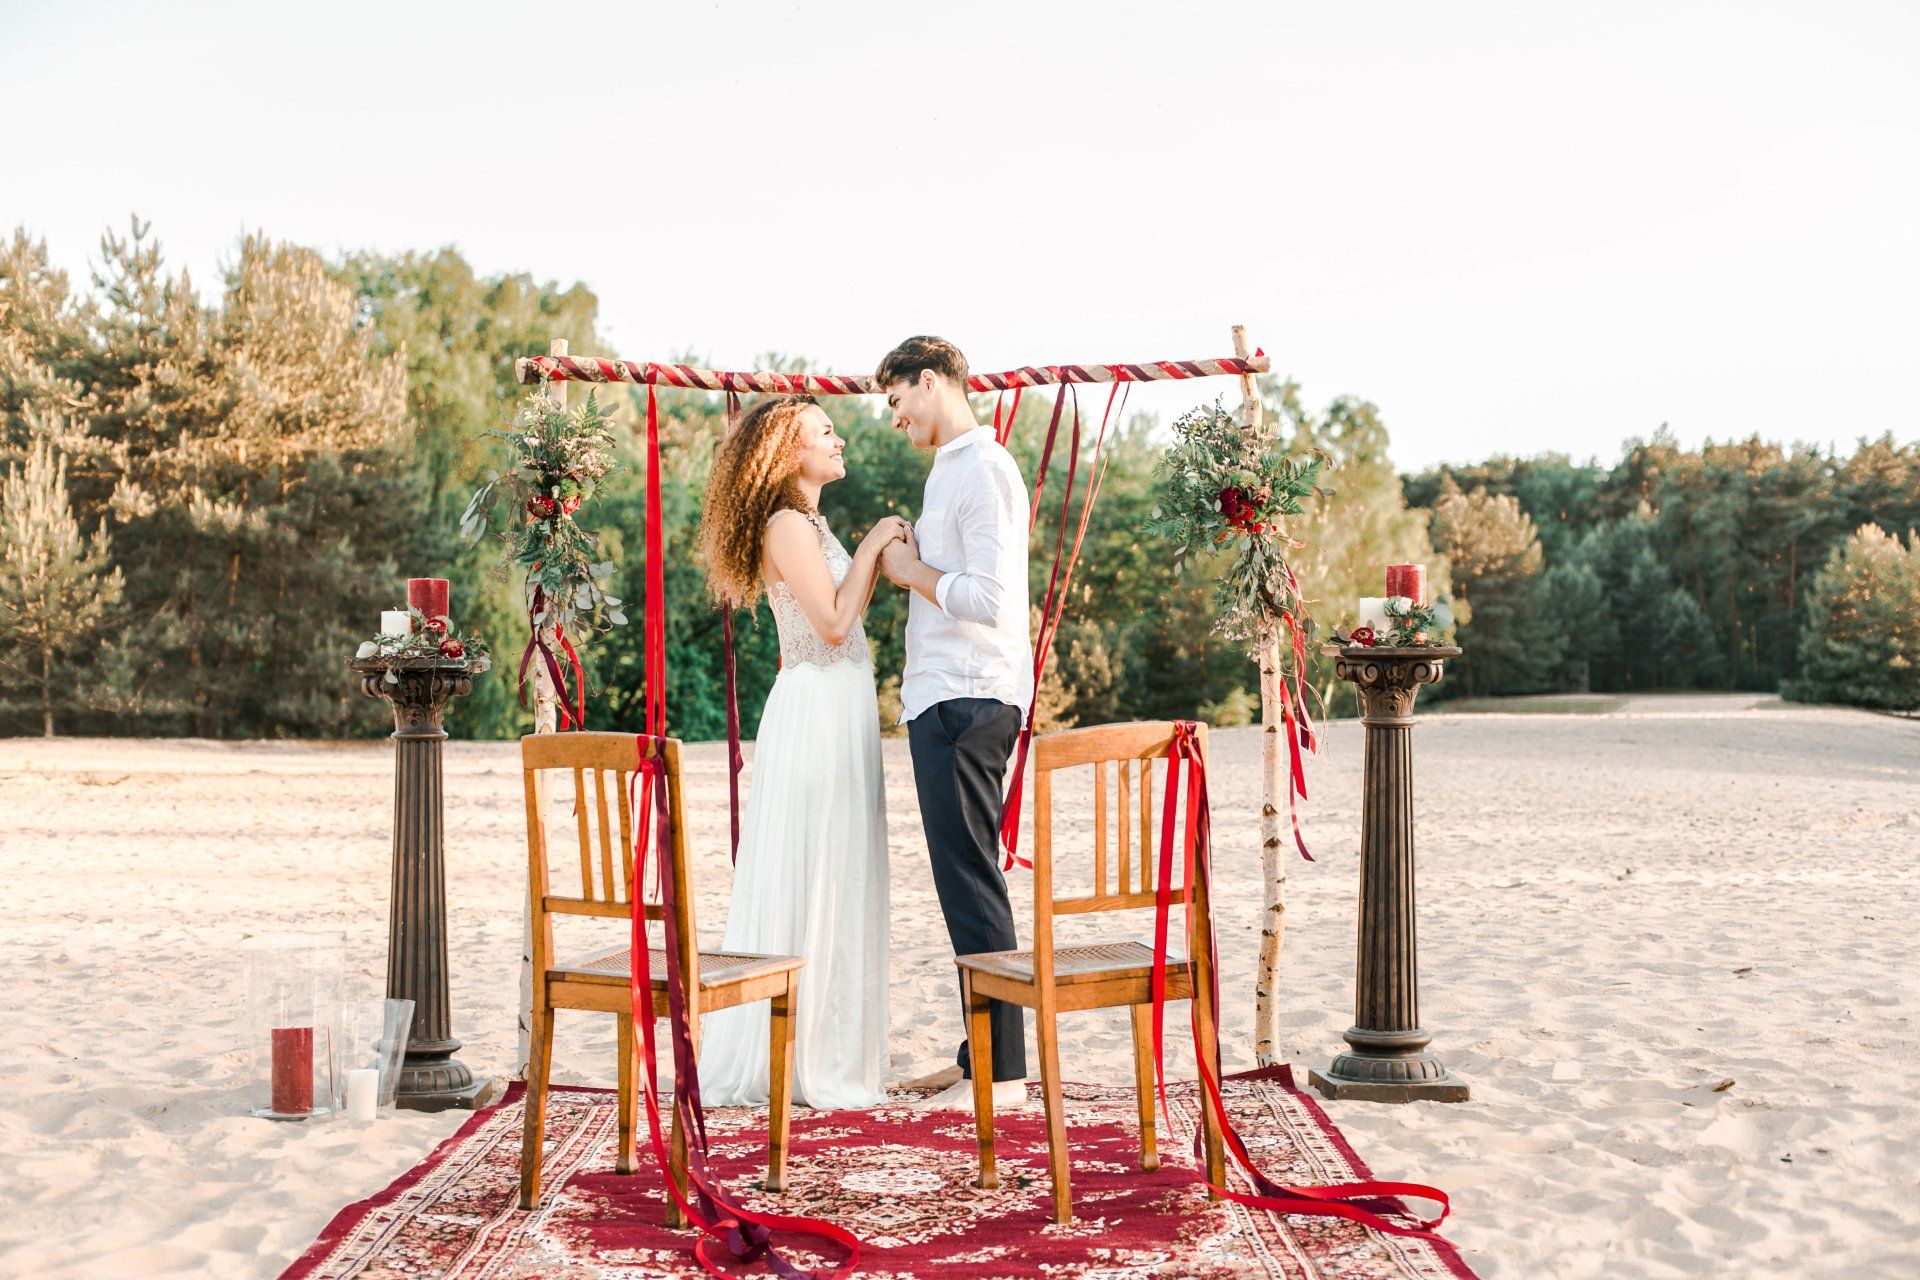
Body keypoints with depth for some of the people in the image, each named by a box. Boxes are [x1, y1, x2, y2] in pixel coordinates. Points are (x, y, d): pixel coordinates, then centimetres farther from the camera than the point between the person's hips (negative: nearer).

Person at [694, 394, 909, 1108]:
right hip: (817, 709, -10)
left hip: (837, 709, 10)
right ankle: (807, 1062, 1)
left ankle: (824, 1055, 19)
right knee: (812, 887, -5)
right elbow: (832, 624, -19)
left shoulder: (808, 526, 17)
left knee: (830, 884, 12)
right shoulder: (788, 525, -12)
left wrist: (878, 556, 11)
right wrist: (870, 547, -10)